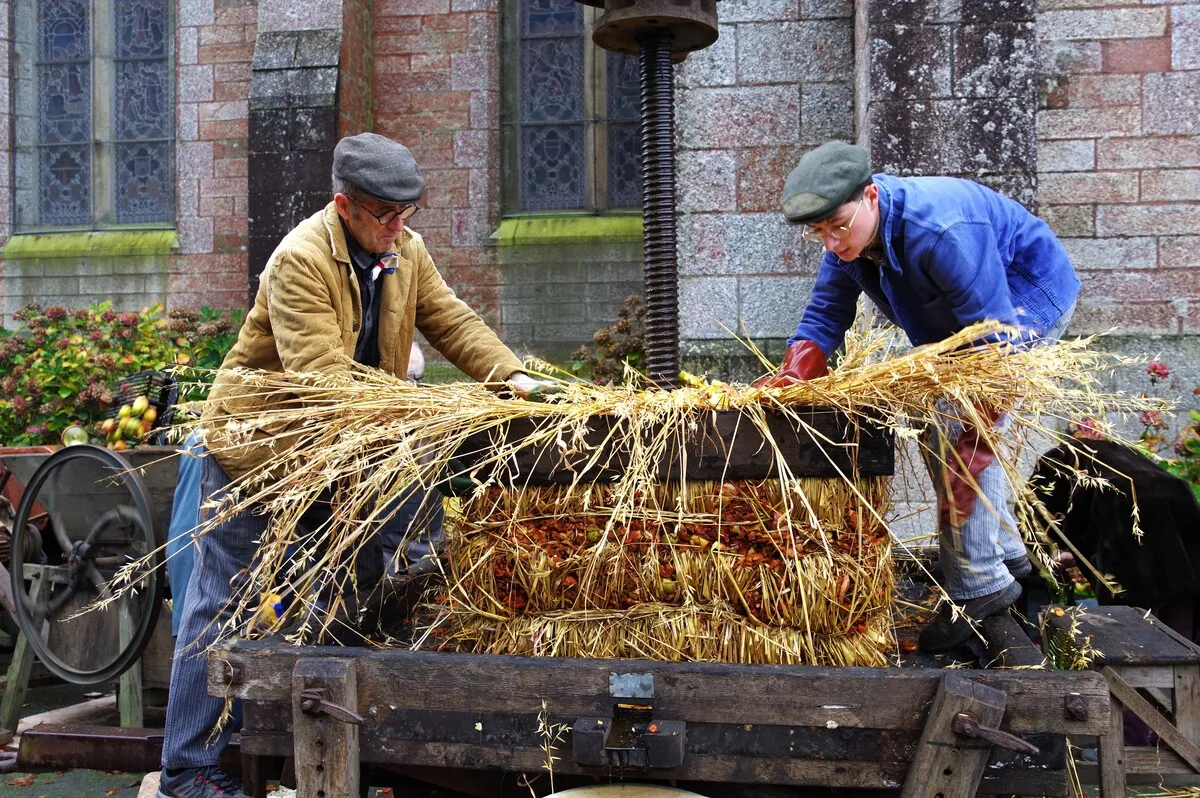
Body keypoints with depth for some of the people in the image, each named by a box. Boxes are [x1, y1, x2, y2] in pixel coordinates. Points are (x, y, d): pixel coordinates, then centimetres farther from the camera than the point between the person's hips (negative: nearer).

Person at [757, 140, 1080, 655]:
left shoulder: (941, 232, -40)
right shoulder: (846, 239, -13)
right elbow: (824, 317, -8)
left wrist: (974, 452, -40)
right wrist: (793, 373, -29)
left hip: (1027, 298, -9)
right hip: (957, 318, 9)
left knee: (960, 433, -19)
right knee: (942, 428, 11)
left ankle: (979, 584, -10)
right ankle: (1005, 553, 27)